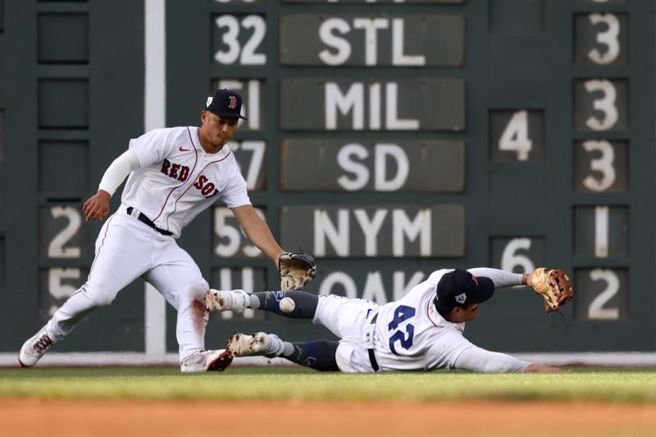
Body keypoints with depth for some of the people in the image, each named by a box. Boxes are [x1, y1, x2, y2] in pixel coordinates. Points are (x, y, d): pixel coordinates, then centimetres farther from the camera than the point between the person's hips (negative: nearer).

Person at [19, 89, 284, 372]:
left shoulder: (228, 170, 7)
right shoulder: (171, 139, -5)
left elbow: (249, 219, 2)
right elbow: (124, 162, -10)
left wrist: (280, 258, -11)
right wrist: (104, 194, -29)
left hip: (165, 245, 5)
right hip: (130, 229, -5)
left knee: (197, 293, -18)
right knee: (99, 292, -21)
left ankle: (192, 355, -28)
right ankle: (48, 336, 0)